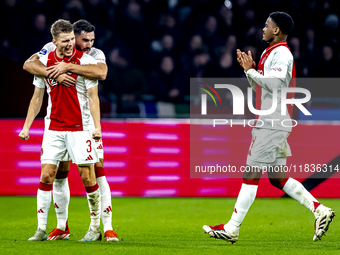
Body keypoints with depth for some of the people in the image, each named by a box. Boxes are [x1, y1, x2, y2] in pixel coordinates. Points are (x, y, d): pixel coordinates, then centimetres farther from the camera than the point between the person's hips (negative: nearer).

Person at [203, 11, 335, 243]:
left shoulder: (281, 53, -11)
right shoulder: (271, 52, 19)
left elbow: (275, 83, -25)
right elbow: (261, 87, 25)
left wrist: (250, 70, -14)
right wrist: (250, 68, 11)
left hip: (272, 124, -10)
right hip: (269, 122, 10)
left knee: (251, 173, -8)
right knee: (278, 178, 10)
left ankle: (232, 229, -6)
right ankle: (320, 210, 8)